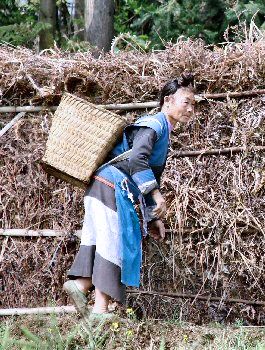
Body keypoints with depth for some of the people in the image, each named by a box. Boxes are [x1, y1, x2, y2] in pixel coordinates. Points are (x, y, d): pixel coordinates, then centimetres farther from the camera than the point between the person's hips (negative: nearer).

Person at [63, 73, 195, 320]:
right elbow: (136, 158, -26)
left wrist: (154, 218, 22)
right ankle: (100, 309, -8)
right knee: (113, 242, -9)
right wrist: (156, 195, -28)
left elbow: (152, 177, 27)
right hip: (112, 186, -10)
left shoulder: (164, 133, 23)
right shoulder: (154, 124, -9)